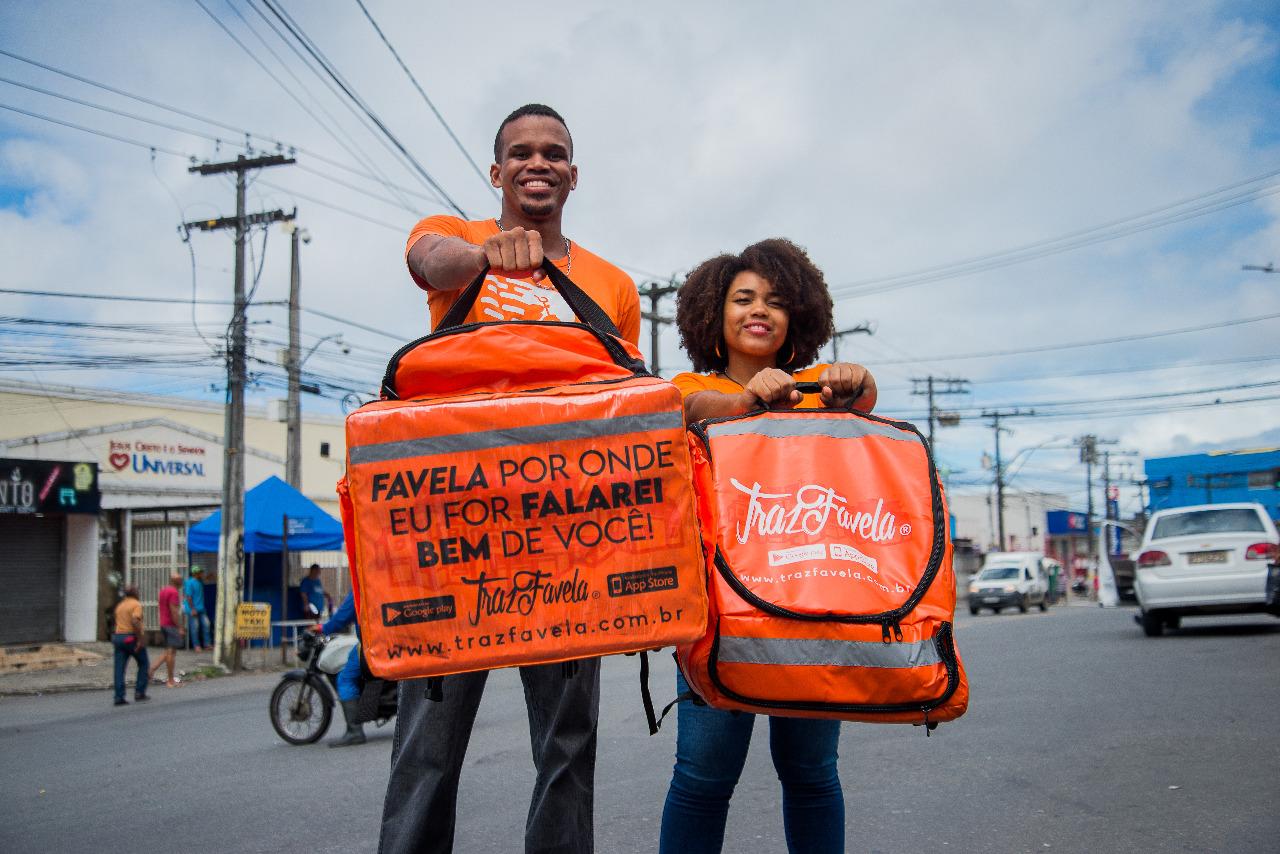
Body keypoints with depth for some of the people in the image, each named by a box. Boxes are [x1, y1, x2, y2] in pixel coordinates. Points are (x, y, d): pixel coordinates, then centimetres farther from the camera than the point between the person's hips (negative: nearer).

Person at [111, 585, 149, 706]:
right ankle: (139, 692, 7)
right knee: (143, 664, 12)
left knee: (119, 669, 2)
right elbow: (135, 621, -22)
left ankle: (119, 697, -4)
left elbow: (117, 623, 20)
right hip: (132, 638, -6)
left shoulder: (120, 606, 17)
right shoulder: (136, 605, -6)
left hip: (118, 637, 6)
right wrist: (140, 639, -21)